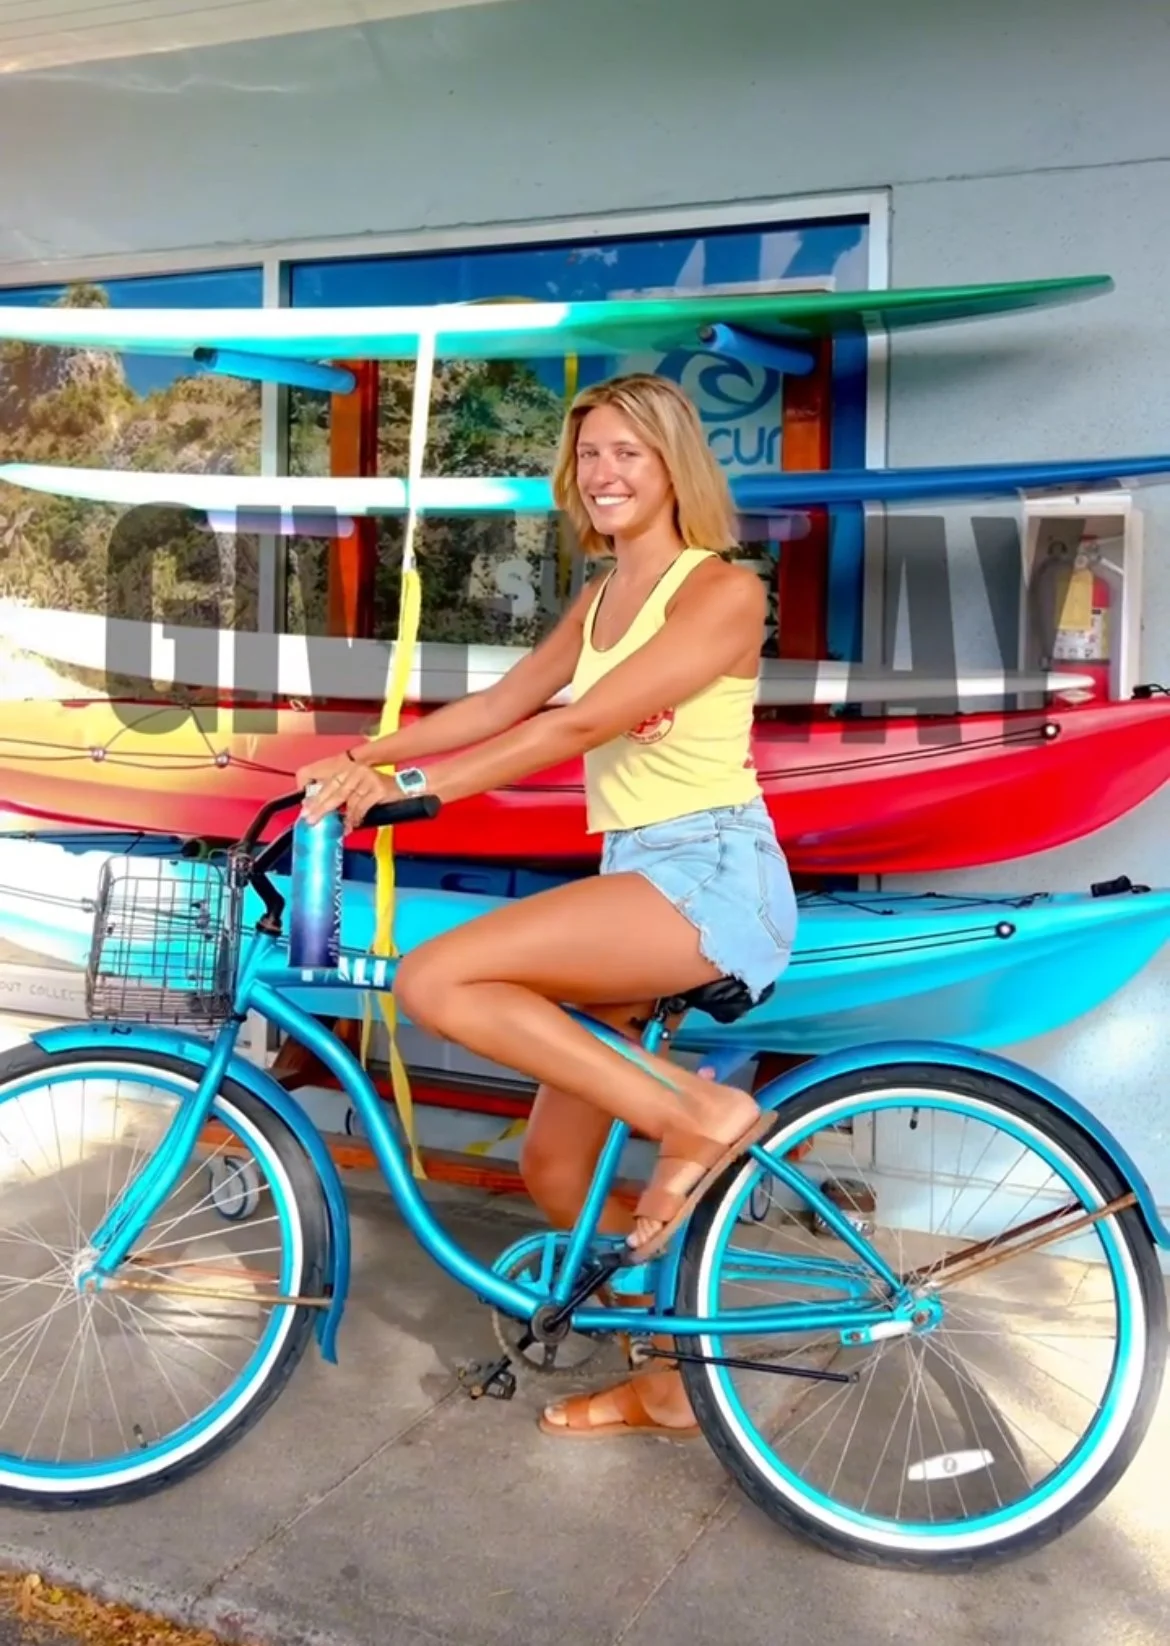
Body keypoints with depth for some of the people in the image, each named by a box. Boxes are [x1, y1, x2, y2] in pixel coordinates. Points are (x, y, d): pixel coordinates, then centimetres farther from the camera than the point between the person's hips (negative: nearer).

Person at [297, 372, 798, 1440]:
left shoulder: (721, 591, -9)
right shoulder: (601, 601, 18)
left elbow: (580, 723, -20)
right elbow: (500, 704, 12)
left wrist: (416, 787, -23)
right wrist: (362, 758, 1)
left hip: (712, 876, -8)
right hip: (634, 881, 8)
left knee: (436, 979, -24)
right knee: (554, 1170, 7)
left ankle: (693, 1115, -16)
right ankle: (681, 1374, 24)